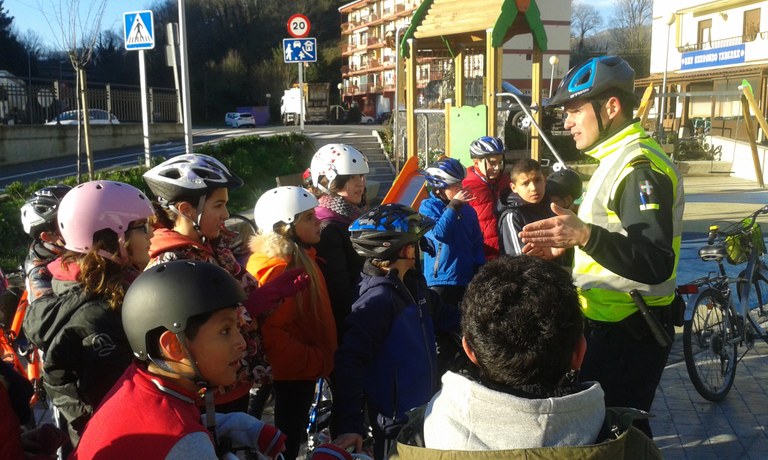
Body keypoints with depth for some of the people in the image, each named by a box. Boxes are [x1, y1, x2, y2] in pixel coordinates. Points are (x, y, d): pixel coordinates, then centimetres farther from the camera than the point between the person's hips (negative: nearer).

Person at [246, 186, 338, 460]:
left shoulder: (300, 258, 6)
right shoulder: (278, 269, -24)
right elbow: (273, 334, -28)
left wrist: (320, 357, 12)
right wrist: (317, 362, -22)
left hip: (302, 368, 9)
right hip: (295, 371, -9)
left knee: (293, 433, 23)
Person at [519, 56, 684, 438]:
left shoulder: (639, 167, -20)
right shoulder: (619, 160, 13)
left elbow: (657, 264, -30)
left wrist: (585, 235, -42)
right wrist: (567, 245, 10)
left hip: (628, 335, -10)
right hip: (612, 326, 10)